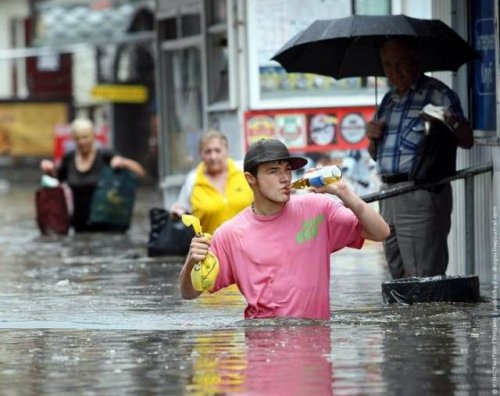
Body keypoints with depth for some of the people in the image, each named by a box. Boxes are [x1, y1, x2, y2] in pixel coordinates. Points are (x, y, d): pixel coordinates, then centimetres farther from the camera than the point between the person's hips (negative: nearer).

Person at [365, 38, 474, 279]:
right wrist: (372, 138, 5)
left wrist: (454, 124, -33)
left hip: (421, 195, -8)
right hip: (390, 195, 8)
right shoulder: (389, 100, 19)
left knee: (424, 281, -12)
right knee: (398, 275, 11)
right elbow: (375, 154, 27)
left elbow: (467, 141, -11)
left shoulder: (437, 93, -3)